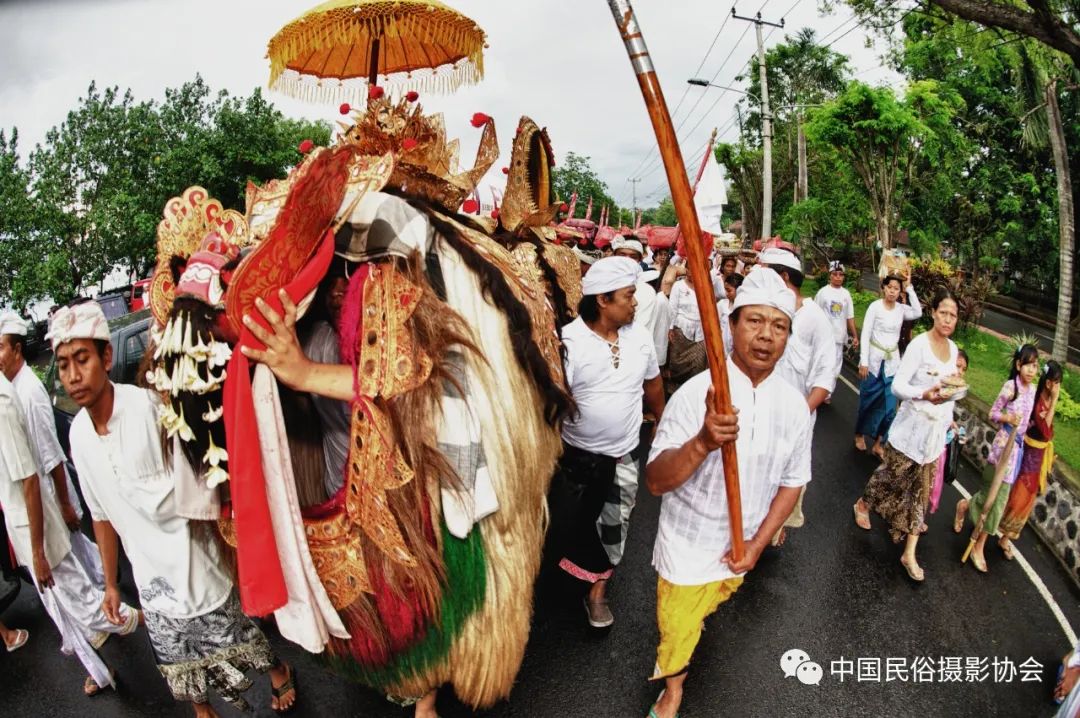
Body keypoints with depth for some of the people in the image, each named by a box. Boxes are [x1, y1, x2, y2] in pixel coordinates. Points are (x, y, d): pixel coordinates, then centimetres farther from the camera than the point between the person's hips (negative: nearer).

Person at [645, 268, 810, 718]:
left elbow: (792, 482, 1)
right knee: (677, 626, 18)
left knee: (709, 604, 29)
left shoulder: (793, 405, -10)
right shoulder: (696, 393, -25)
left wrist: (757, 544, -7)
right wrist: (702, 443, -48)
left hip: (742, 547, 4)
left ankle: (696, 616, 62)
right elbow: (656, 482, -29)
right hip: (689, 544, -3)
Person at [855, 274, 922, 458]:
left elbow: (918, 313, -20)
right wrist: (863, 362, -16)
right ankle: (860, 434, 29)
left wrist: (910, 288, -14)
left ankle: (878, 443, 13)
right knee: (868, 401, 8)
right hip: (874, 360, -3)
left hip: (892, 362, 4)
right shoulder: (875, 306, -9)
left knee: (889, 406, 2)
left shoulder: (901, 308, 2)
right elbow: (865, 335, -12)